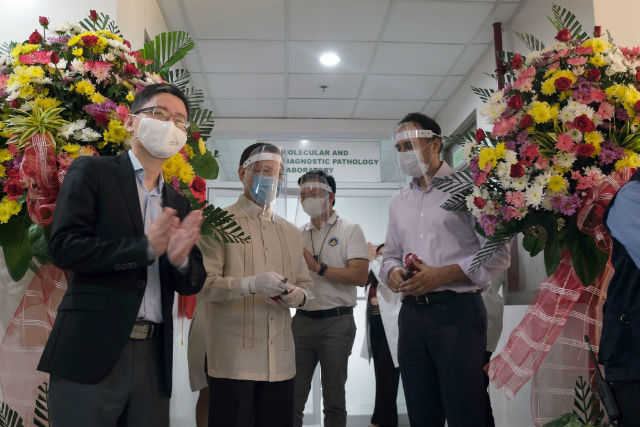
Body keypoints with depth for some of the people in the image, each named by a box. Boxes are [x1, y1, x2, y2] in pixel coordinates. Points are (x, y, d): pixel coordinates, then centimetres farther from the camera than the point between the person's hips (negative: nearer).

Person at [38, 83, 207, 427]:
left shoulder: (179, 204, 14)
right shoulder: (91, 172, 1)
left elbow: (192, 284, 11)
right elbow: (64, 247, -10)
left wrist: (179, 259, -11)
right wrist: (145, 247, -17)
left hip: (153, 356, 5)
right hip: (91, 351, -4)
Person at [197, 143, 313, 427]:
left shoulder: (290, 232, 18)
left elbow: (306, 286, 20)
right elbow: (204, 285, -10)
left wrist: (297, 295, -3)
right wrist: (252, 284, -23)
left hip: (280, 360, 5)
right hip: (233, 360, -5)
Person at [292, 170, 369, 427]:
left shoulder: (350, 230, -1)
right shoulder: (298, 235, 13)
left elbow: (359, 276, -13)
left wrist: (318, 267, -15)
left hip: (336, 321, -4)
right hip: (302, 321, 4)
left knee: (334, 399, 7)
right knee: (293, 397, 5)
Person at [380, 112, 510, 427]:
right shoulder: (399, 201, 17)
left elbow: (497, 253, -8)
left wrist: (443, 275, -17)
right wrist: (392, 274, -1)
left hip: (457, 310, -5)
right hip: (412, 314, 6)